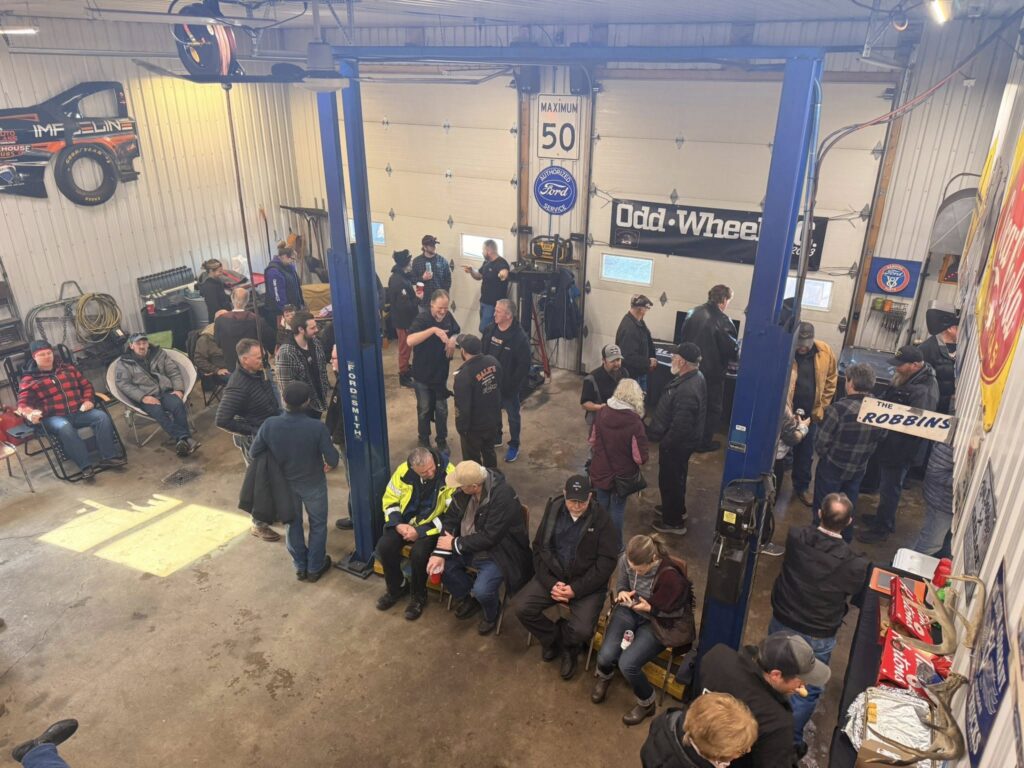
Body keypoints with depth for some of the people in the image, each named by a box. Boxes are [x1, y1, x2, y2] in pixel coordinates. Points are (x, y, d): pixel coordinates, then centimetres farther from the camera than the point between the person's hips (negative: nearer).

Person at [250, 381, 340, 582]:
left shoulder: (269, 425, -23)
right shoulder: (317, 427, -31)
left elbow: (253, 454, -10)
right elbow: (333, 459, -24)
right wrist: (328, 465, 1)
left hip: (284, 483, 3)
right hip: (313, 484, -2)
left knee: (293, 524, 23)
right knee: (318, 524, 20)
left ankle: (300, 567, 38)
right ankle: (315, 568, 33)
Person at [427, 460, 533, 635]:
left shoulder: (503, 497, -31)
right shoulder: (464, 491, -11)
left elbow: (489, 537, -29)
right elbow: (450, 519, -5)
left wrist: (455, 543, -20)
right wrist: (439, 552, -16)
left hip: (497, 552, -7)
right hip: (469, 546, 7)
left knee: (482, 590, -26)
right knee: (438, 564, -8)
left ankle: (492, 613, 12)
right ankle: (467, 598, 18)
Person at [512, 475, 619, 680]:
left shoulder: (602, 518, -12)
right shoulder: (553, 510, -2)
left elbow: (607, 562, -12)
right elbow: (539, 548, 1)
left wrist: (576, 589, -19)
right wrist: (550, 583, -14)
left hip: (587, 583, -3)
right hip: (553, 576, 3)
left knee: (582, 630, -24)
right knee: (520, 607, -15)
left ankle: (569, 646, 15)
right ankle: (554, 638, 13)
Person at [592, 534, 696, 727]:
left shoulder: (670, 576, -31)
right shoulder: (625, 560, -17)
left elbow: (677, 611, -14)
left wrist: (650, 608, -25)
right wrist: (621, 592, -17)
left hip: (656, 622, -4)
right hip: (629, 611, 4)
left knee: (627, 664, -21)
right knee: (605, 655, -17)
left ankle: (647, 703, 12)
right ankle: (604, 676, 24)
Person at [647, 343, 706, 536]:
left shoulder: (687, 391, -35)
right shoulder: (695, 376, -2)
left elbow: (680, 426, -31)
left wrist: (665, 443, -17)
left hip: (677, 443, -10)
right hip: (683, 440, 10)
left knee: (670, 480, 9)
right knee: (676, 477, 27)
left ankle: (674, 521, 25)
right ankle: (677, 508, 48)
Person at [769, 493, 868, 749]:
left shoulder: (795, 537, -21)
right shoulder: (855, 565, -27)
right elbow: (861, 599, -8)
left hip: (781, 623, 4)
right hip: (817, 638, -4)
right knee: (806, 692, 20)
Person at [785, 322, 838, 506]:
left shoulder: (825, 352, -9)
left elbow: (831, 380, 3)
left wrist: (820, 408, 0)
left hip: (810, 413, 3)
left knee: (805, 452, 16)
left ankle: (802, 486, 33)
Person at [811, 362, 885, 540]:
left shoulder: (839, 408, -27)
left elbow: (822, 442, -21)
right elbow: (881, 437, 3)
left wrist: (821, 453, 1)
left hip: (832, 467, -5)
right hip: (858, 469, 5)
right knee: (848, 510, 23)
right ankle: (845, 541, 38)